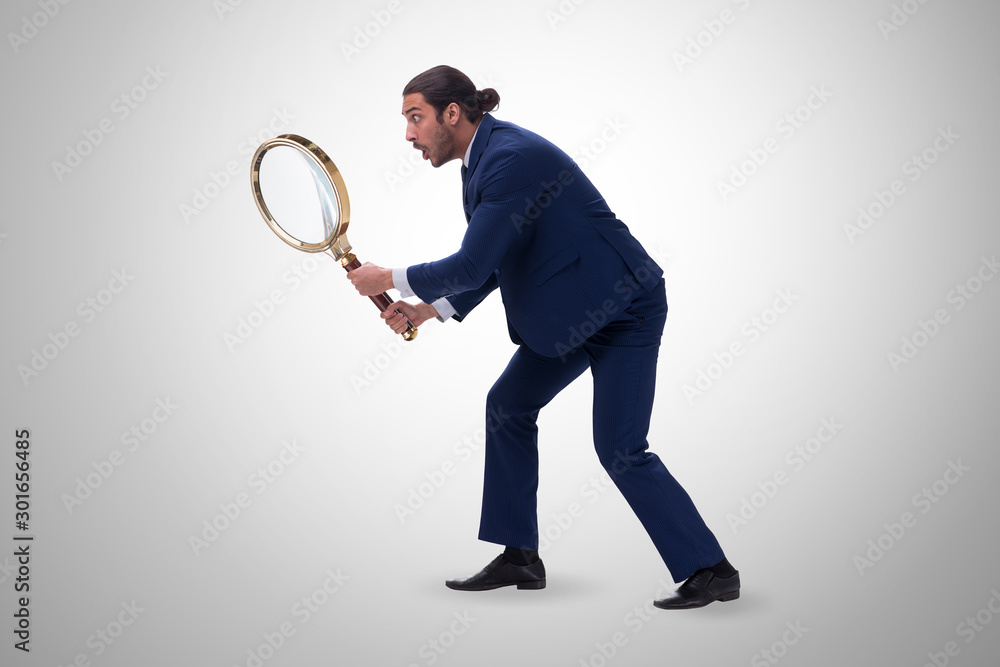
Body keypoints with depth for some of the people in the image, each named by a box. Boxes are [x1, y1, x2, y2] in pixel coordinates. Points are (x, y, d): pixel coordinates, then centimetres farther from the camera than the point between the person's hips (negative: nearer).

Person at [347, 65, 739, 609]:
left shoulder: (511, 160, -23)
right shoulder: (483, 159, 9)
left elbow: (472, 266, -26)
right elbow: (491, 264, 16)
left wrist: (390, 279, -13)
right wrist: (428, 309, 6)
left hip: (623, 308, -10)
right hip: (571, 312, 10)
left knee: (620, 450, -10)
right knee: (508, 404, 10)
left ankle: (711, 571, 2)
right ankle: (520, 558, 18)